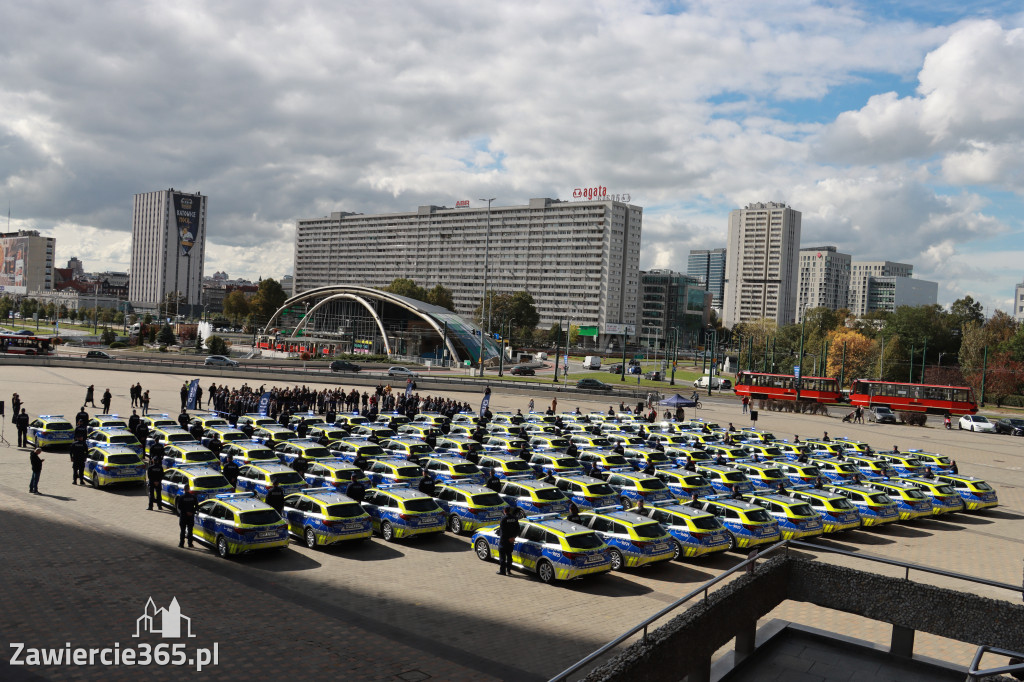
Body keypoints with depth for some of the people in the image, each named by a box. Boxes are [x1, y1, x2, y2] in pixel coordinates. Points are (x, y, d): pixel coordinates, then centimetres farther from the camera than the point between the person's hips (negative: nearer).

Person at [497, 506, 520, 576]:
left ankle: (502, 571, 2)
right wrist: (514, 536, 8)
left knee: (502, 555, 2)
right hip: (511, 540, 6)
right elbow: (517, 529, 6)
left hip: (504, 539, -5)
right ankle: (508, 570, 18)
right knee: (509, 555, 15)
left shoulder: (503, 518, -15)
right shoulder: (515, 518, 2)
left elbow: (502, 530, -17)